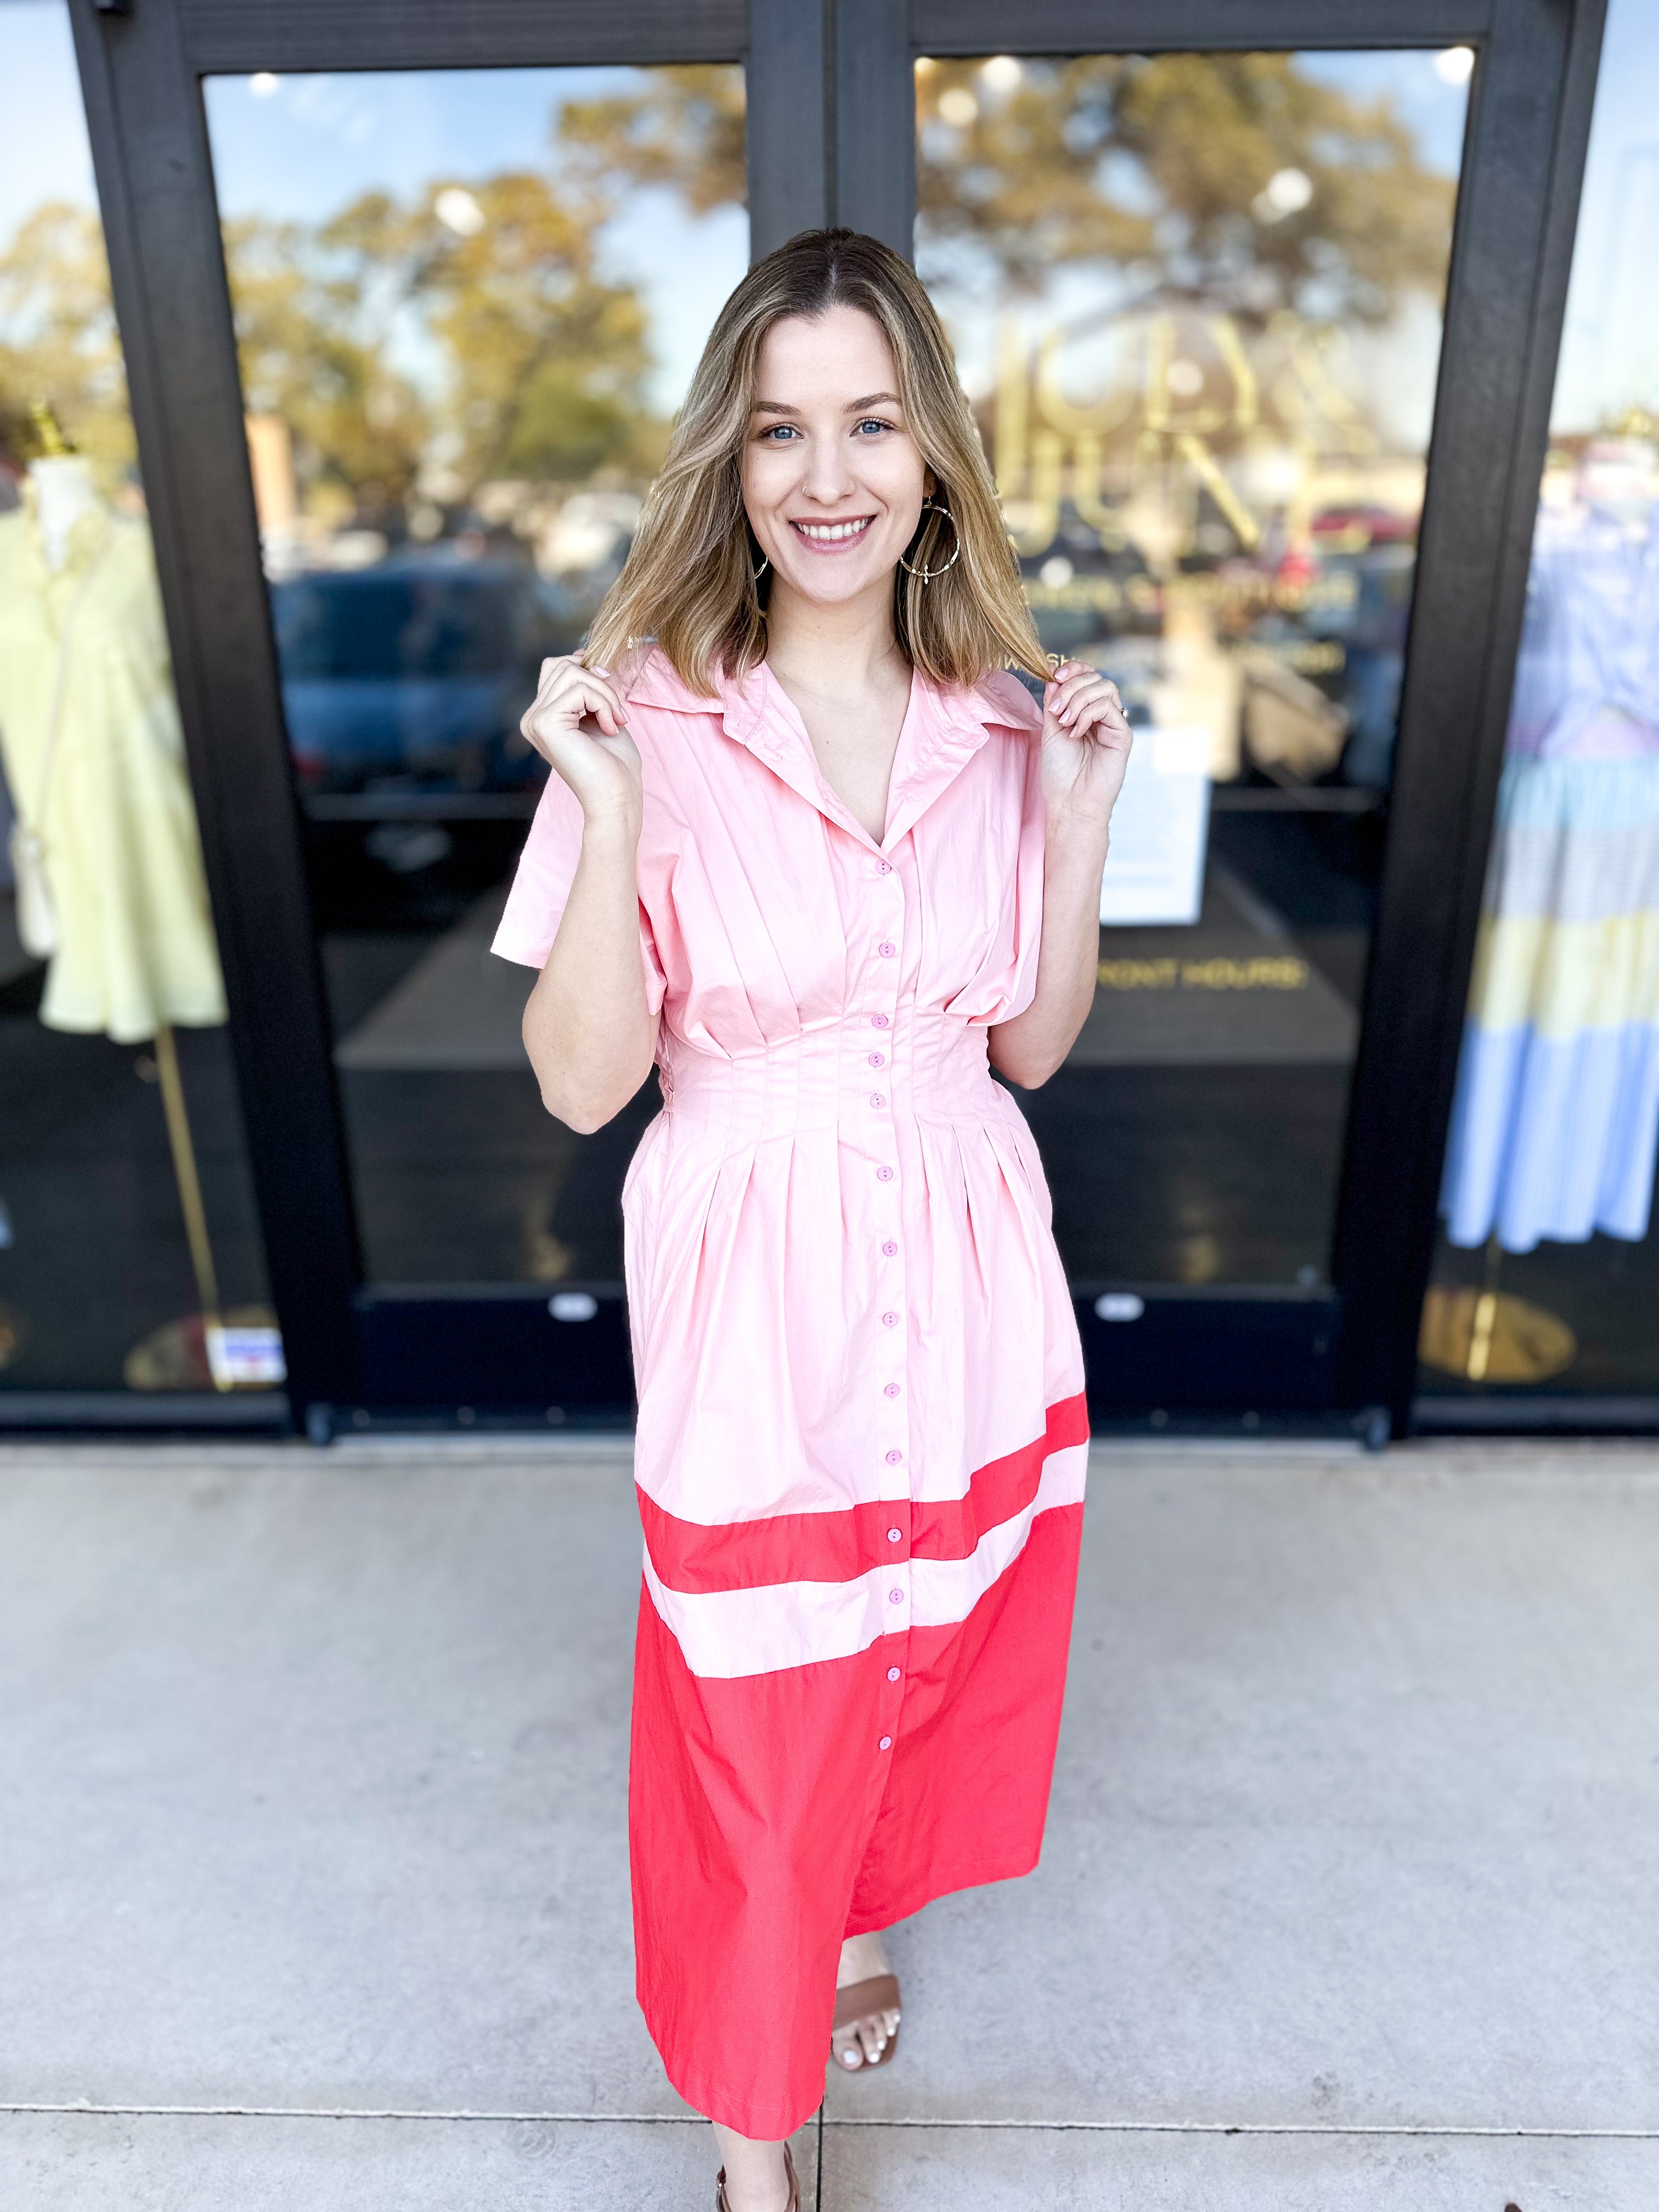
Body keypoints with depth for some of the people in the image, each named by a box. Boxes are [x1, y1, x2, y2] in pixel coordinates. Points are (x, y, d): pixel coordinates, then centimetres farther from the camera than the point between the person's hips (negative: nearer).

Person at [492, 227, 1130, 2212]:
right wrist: (611, 819, -24)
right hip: (755, 1300, -3)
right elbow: (580, 1082, -12)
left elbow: (1029, 1046, 4)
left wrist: (1077, 822, -8)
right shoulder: (651, 716, -11)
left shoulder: (999, 713, -1)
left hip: (967, 1286, 4)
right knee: (757, 1718, 12)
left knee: (935, 1653, 23)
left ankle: (863, 1922, 58)